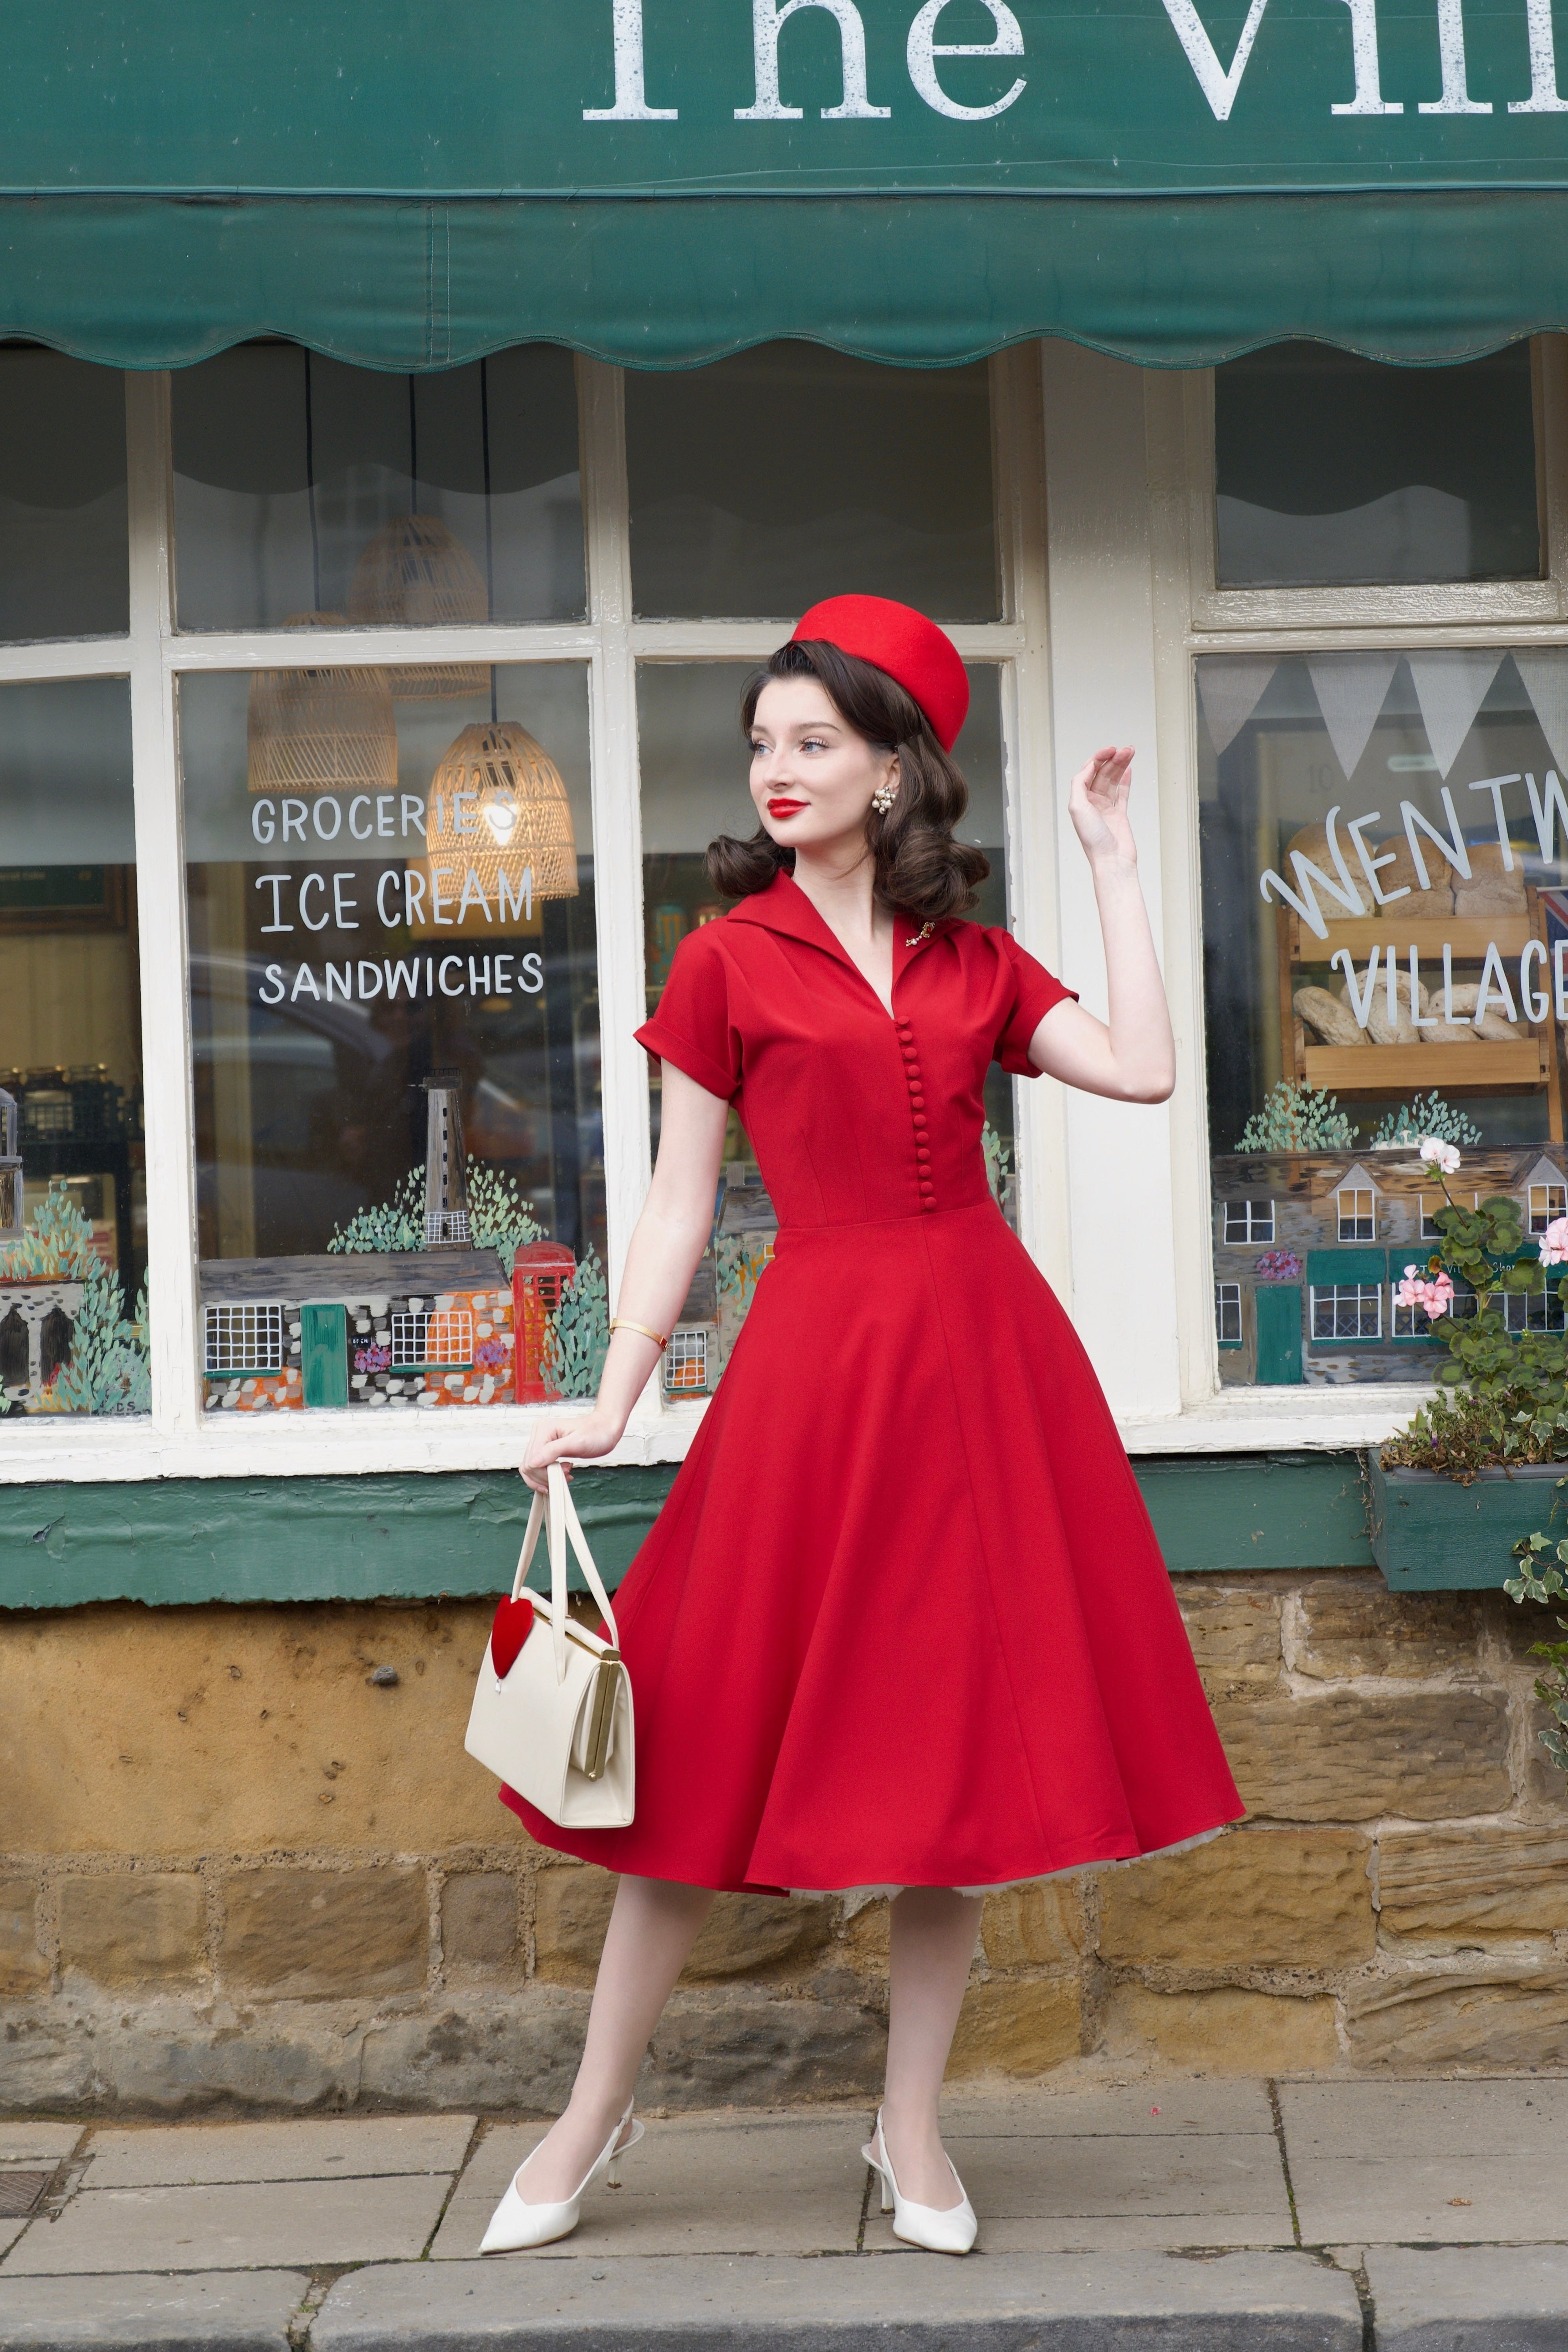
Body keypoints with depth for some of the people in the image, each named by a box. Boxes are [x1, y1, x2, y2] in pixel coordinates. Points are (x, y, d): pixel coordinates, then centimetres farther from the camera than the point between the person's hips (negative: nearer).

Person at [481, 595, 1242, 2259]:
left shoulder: (971, 961, 10)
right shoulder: (729, 960, 2)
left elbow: (1144, 1070, -3)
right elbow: (679, 1202, 1)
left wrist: (1109, 856, 3)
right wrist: (611, 1402, -7)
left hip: (983, 1350, 3)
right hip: (818, 1353, -3)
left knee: (960, 1729, 7)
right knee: (725, 1731, 1)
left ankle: (911, 2123, 20)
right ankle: (596, 2110, 16)